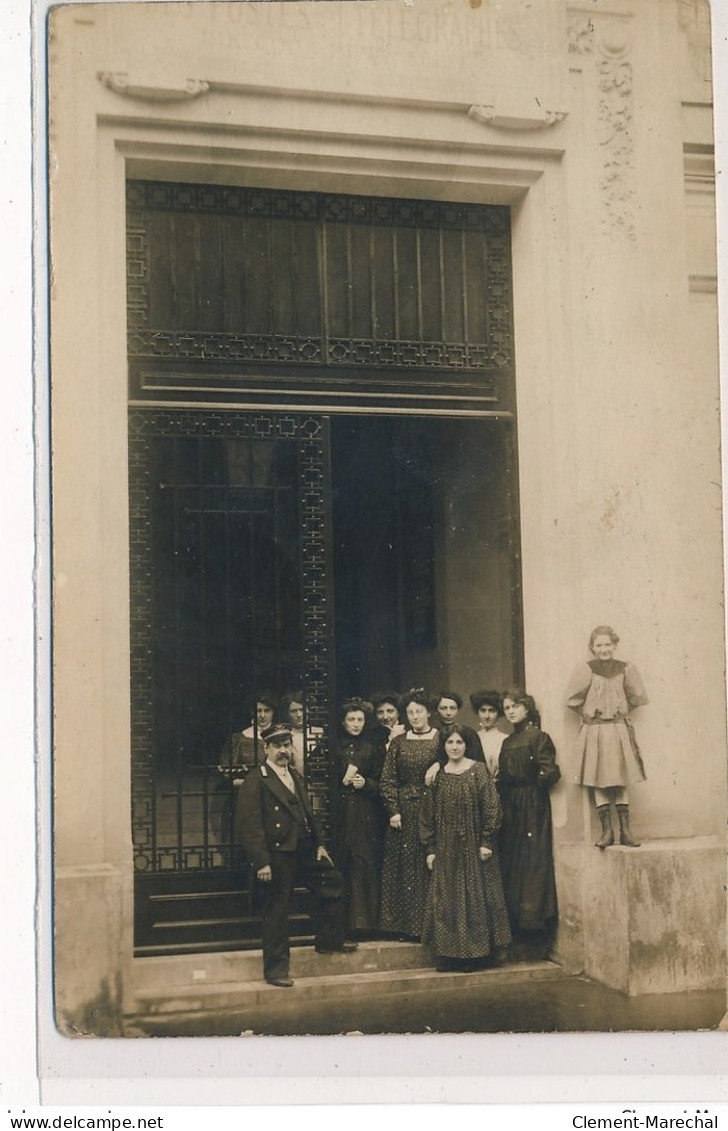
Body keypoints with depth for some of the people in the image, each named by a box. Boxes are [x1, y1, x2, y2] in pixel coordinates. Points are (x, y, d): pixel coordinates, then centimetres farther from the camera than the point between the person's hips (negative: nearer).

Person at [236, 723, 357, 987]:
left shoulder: (296, 777, 16)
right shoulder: (255, 780, -11)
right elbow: (248, 824, -17)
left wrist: (319, 843, 12)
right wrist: (261, 861, -21)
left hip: (305, 850, 8)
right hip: (277, 854, -8)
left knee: (332, 881, 10)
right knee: (277, 911, 1)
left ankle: (328, 941, 26)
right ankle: (276, 968, 13)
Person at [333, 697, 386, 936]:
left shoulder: (374, 746, 9)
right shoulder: (334, 746, 7)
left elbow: (382, 781, 8)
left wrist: (365, 783, -10)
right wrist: (342, 781, -11)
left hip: (367, 815, 0)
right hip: (340, 811, 0)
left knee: (365, 864, -4)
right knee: (342, 865, -2)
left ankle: (363, 921, 2)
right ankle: (342, 923, 3)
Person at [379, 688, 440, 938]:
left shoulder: (441, 739, 1)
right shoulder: (398, 743, 7)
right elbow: (388, 780, 5)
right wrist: (393, 810, -3)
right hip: (404, 811, 2)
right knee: (404, 866, 4)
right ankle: (408, 924, 12)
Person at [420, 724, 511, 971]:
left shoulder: (479, 771, -3)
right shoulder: (437, 776, 6)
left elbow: (491, 808, -7)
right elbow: (427, 815, 7)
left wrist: (487, 842, -12)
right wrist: (430, 849, 2)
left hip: (474, 847, -2)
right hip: (446, 848, 3)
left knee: (477, 897, 2)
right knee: (446, 900, 2)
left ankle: (476, 951, 11)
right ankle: (449, 953, 9)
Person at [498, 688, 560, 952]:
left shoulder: (538, 737, -7)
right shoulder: (507, 742, 15)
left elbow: (550, 773, -14)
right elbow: (503, 779, 15)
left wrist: (530, 787, -4)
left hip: (532, 808, -7)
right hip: (510, 809, 7)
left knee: (532, 863, -6)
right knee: (510, 864, 7)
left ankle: (534, 926, -1)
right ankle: (516, 923, 14)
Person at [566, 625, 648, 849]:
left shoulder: (625, 668, 2)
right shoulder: (586, 670, -4)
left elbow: (637, 697, 12)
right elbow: (573, 699, -4)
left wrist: (621, 712, 7)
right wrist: (587, 715, -1)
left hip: (620, 731, 2)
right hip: (594, 732, -2)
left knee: (621, 782, 3)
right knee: (599, 782, -1)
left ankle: (625, 830, 6)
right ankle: (606, 830, 4)